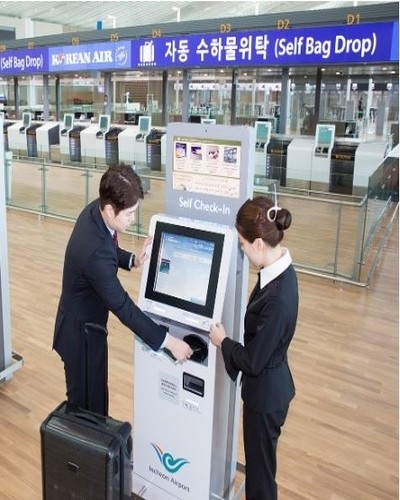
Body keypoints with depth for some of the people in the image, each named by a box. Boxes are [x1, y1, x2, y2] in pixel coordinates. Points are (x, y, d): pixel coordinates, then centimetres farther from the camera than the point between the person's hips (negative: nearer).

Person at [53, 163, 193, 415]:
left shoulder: (95, 210, -10)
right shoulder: (94, 250, -37)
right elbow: (122, 306, -32)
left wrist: (133, 260, -8)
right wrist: (168, 341, -28)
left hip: (87, 323, 9)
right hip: (81, 332, -9)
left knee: (94, 396, 24)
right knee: (86, 403, 11)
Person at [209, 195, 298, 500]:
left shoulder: (278, 299, -34)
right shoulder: (279, 269, -6)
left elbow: (253, 361, -23)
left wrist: (223, 342, -9)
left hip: (266, 393, -8)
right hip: (269, 385, 9)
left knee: (260, 469, 15)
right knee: (258, 463, 28)